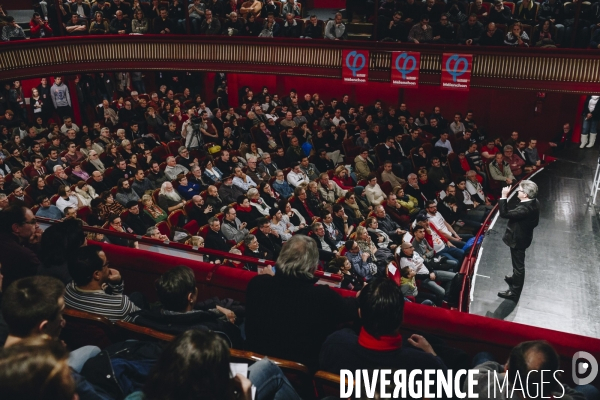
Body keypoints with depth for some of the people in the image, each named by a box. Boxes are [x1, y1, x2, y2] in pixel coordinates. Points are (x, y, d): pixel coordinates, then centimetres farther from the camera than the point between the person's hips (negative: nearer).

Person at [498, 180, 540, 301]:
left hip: (518, 239, -9)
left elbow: (504, 214, -35)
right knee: (518, 263, 31)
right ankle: (515, 279, 54)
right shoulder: (534, 202, -7)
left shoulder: (524, 209, -36)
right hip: (524, 236, 9)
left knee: (518, 265, 6)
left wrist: (504, 196, -34)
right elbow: (535, 222, 7)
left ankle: (514, 292, 20)